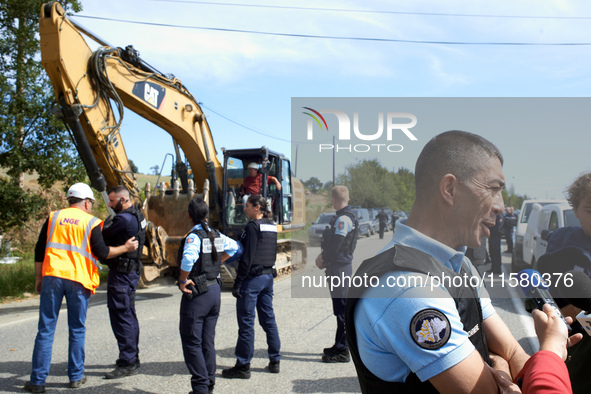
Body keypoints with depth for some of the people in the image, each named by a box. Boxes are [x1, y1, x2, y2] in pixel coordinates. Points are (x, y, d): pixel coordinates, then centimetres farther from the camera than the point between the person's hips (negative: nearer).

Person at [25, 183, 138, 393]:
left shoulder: (54, 217, 11)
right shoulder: (91, 222, 2)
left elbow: (39, 250, 11)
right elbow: (101, 253, -2)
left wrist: (38, 278, 18)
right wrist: (125, 248, 11)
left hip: (52, 276, 2)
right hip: (78, 280, -2)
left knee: (45, 330, 5)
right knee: (77, 330, 11)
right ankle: (76, 377, 16)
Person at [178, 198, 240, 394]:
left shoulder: (194, 236, -16)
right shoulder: (217, 235, 7)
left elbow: (188, 258, -34)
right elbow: (234, 247, 23)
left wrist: (183, 281, -21)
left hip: (197, 293, -7)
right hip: (215, 290, 7)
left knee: (192, 342, 1)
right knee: (208, 342, 15)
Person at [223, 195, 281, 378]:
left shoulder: (253, 226, -13)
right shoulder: (272, 226, 12)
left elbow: (247, 257, -18)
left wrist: (237, 282, -15)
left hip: (253, 277, -8)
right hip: (268, 276, 9)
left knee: (246, 321, -2)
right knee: (268, 318, 14)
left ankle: (243, 366, 3)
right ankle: (275, 361, 20)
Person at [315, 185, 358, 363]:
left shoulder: (343, 219, -18)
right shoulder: (345, 217, 15)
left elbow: (336, 246, -21)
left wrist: (323, 259, -6)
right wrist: (324, 257, 8)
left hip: (339, 267, -10)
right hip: (341, 266, 10)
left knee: (342, 309, -5)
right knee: (341, 308, 16)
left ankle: (342, 351, 0)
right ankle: (340, 346, 27)